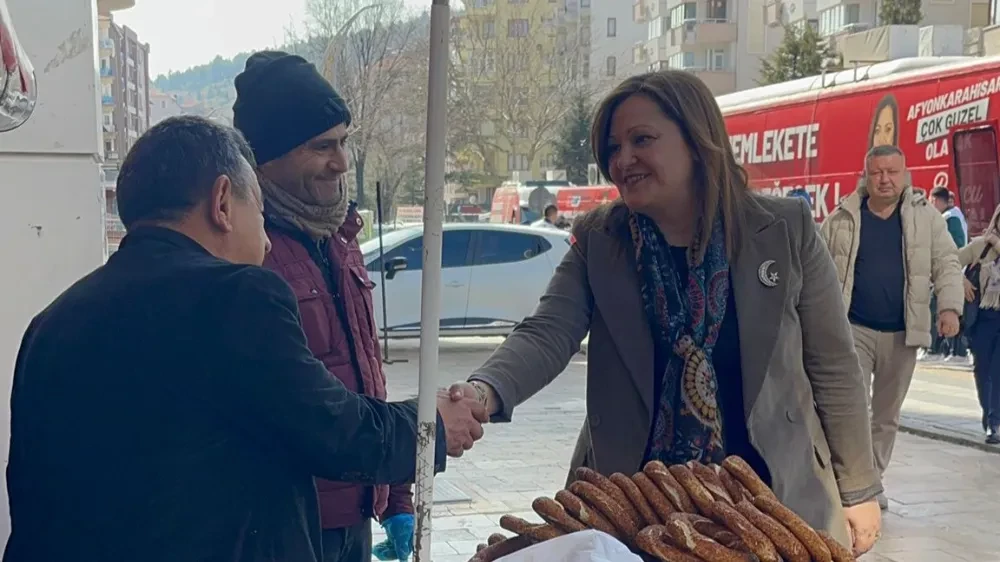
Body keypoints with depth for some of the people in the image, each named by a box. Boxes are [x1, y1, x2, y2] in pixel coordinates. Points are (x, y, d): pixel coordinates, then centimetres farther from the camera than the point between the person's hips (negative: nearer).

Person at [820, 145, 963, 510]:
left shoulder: (925, 217, 3)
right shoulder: (842, 218, 0)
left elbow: (947, 263, 1)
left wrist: (949, 306, -14)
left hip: (903, 333, 2)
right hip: (853, 329, -2)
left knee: (887, 414, 12)